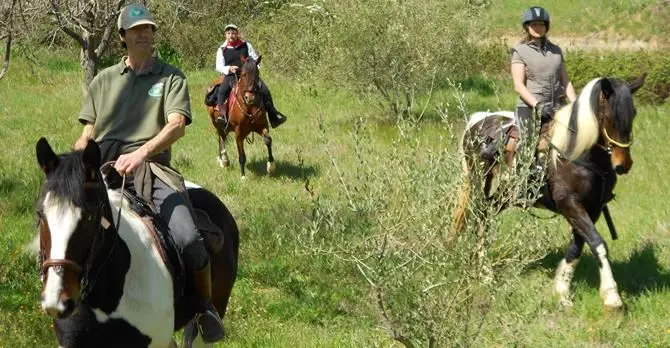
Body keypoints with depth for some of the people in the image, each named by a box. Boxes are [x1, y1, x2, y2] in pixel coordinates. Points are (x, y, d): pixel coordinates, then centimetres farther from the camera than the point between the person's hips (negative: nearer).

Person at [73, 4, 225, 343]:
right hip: (104, 169, 2)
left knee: (189, 240, -24)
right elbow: (88, 133, 18)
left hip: (152, 169, -2)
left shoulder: (171, 77, 11)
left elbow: (176, 125, -6)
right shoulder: (103, 81, 20)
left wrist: (140, 153, -24)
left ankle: (206, 307, 0)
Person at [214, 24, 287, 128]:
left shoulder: (246, 45, 12)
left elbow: (255, 59, 14)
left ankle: (273, 116, -10)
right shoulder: (222, 50, 9)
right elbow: (219, 67, 4)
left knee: (264, 90, -16)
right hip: (231, 76, -1)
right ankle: (223, 115, -32)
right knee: (221, 91, -31)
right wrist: (229, 69, -16)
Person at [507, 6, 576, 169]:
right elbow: (519, 85, -7)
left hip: (557, 107, 4)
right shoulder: (520, 51, 3)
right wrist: (538, 106, -19)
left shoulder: (556, 50, 16)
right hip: (530, 107, -4)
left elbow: (565, 82, 16)